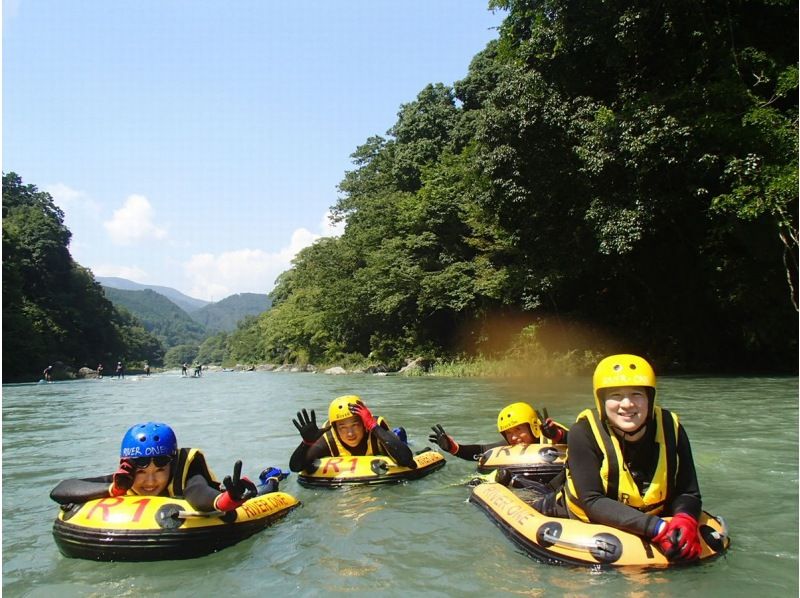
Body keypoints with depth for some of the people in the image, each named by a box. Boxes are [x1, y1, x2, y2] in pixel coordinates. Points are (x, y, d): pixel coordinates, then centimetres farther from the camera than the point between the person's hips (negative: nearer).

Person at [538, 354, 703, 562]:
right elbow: (592, 502, -27)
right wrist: (655, 528, -36)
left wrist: (685, 520, -30)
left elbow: (687, 492, -8)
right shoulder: (584, 433, -24)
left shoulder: (670, 429, -13)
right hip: (587, 526, -6)